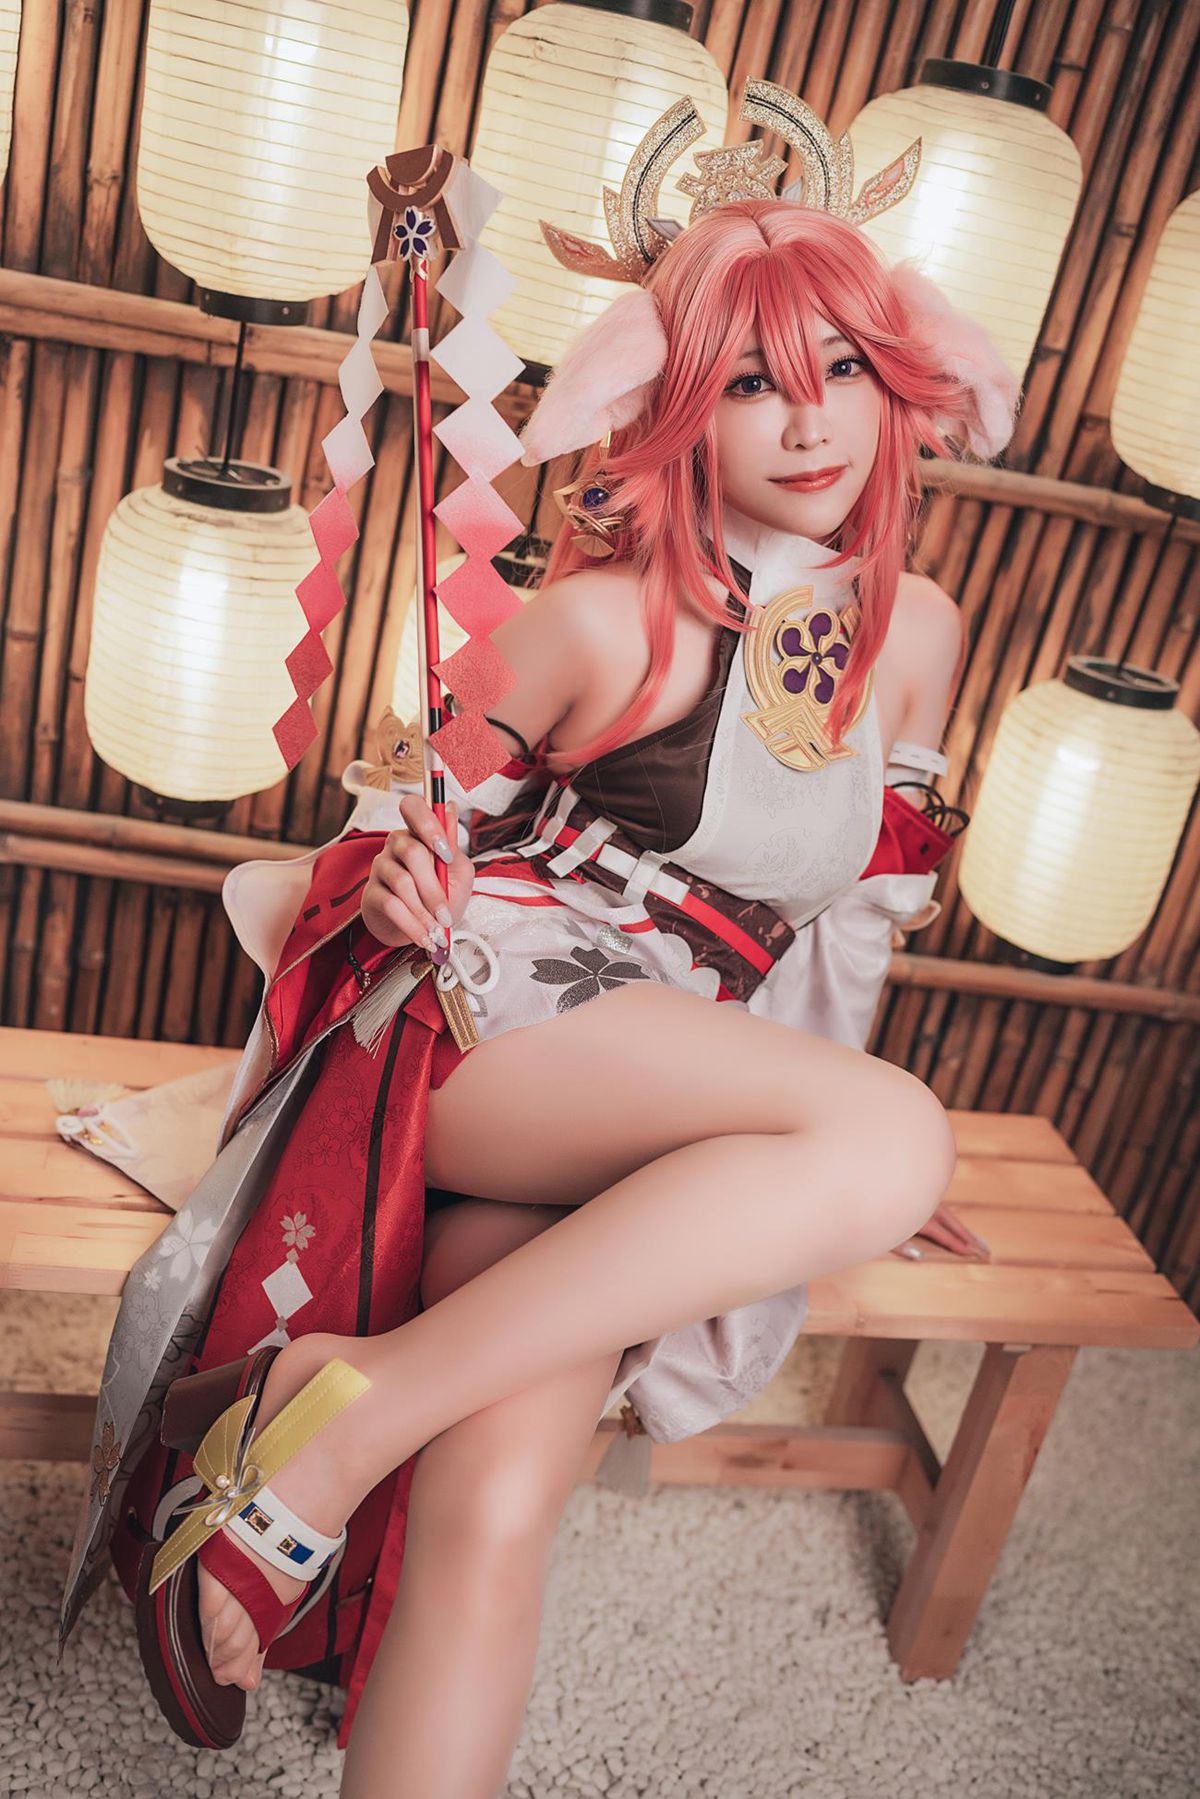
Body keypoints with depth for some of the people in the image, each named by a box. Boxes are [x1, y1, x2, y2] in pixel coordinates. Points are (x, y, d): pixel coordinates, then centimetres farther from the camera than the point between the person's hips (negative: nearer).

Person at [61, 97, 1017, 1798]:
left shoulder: (916, 633, 11)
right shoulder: (602, 620, -3)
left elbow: (860, 894, 23)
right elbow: (416, 821, 7)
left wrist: (863, 1159, 22)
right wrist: (398, 877, -17)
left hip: (692, 1113, 4)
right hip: (483, 1014, -3)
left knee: (493, 1514, -26)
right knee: (893, 1136, -33)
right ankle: (338, 1404, -28)